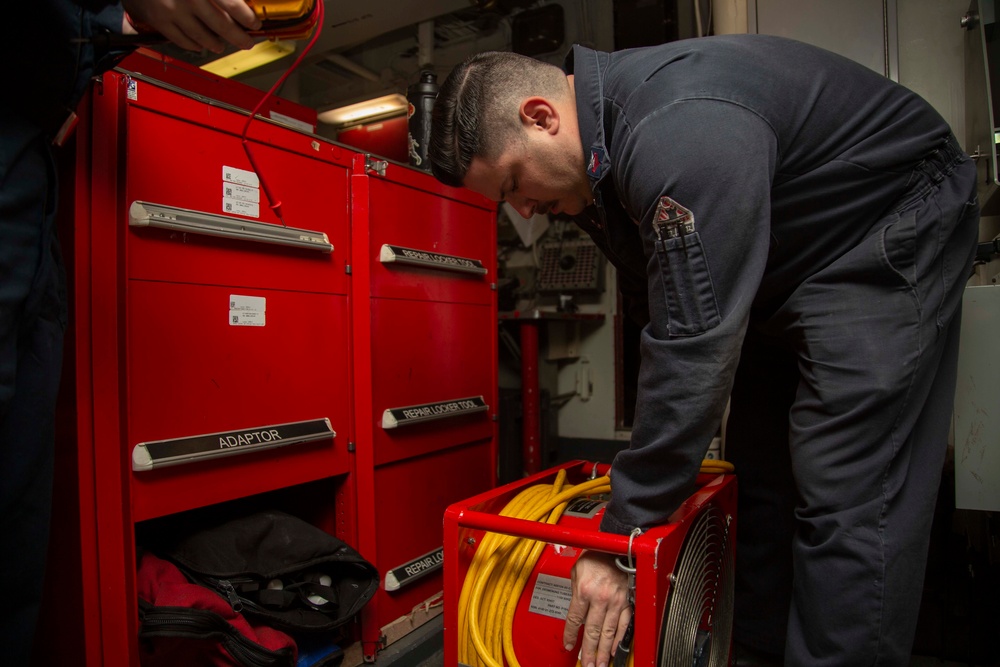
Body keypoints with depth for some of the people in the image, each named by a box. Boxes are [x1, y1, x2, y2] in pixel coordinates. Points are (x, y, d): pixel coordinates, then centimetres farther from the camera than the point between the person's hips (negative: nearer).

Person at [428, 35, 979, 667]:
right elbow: (662, 313, 4)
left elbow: (695, 348, -37)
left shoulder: (681, 130, -35)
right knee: (759, 471, 7)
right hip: (786, 268, 9)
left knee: (846, 493, -14)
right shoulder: (603, 148, -4)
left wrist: (623, 538, -28)